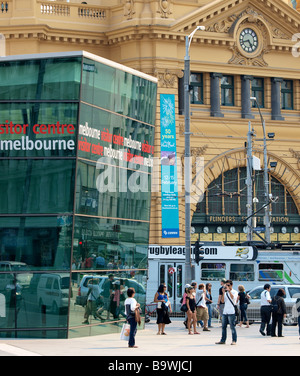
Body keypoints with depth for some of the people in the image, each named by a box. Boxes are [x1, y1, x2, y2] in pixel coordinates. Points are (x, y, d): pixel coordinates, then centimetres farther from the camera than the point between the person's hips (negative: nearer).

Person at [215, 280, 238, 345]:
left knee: (232, 327, -5)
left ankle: (234, 340, -1)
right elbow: (222, 301, 6)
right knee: (223, 327, 7)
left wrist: (229, 290, -18)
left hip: (231, 312, -6)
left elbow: (233, 297, -19)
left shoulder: (234, 292, 1)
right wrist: (223, 292, -2)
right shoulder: (226, 293, 16)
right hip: (225, 312, 6)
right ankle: (223, 340, 12)